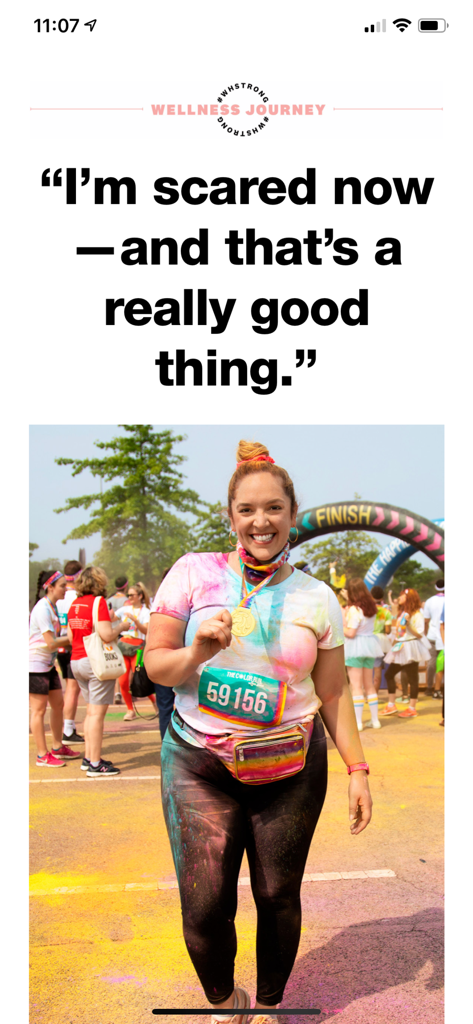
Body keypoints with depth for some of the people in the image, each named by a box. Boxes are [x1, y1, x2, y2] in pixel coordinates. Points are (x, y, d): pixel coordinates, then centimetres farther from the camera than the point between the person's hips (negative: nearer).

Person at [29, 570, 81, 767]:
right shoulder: (42, 609, -18)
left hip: (48, 665, 9)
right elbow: (51, 643, -21)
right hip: (36, 665, -9)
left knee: (58, 705, 14)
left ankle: (58, 747, 26)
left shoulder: (52, 606, 11)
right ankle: (42, 755, 5)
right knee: (39, 710, -2)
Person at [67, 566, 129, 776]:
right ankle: (95, 764, -2)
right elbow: (107, 636, -20)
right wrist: (120, 626, -1)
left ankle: (88, 758, 22)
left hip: (76, 662, 8)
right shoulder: (98, 602, -13)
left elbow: (70, 636, 15)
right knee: (97, 713, -4)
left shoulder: (74, 604, 9)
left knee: (91, 711, 17)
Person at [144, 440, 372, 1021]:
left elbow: (333, 693, 7)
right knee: (205, 907, -4)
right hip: (199, 762, -1)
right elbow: (155, 664, 1)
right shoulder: (194, 572, -2)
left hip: (291, 766, 1)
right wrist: (199, 652, -19)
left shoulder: (316, 598, 3)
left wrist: (357, 768, 2)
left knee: (278, 896, 7)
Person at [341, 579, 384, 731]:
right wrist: (348, 599, 29)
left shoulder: (354, 609, -18)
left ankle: (357, 722, -3)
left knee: (356, 686, -4)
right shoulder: (371, 606, 4)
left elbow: (350, 633, -20)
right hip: (369, 643, 8)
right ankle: (375, 720, 19)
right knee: (369, 685, 16)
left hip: (355, 647, -8)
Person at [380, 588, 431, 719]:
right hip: (400, 648, 9)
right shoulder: (401, 613, 17)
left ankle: (412, 708, 3)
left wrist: (408, 624, -22)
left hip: (410, 648, -9)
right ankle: (391, 705, 12)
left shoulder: (416, 614, -9)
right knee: (389, 674, 6)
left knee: (412, 678, -3)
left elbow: (419, 634, -15)